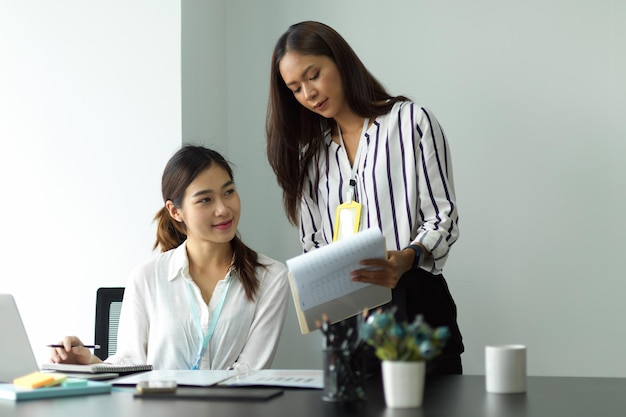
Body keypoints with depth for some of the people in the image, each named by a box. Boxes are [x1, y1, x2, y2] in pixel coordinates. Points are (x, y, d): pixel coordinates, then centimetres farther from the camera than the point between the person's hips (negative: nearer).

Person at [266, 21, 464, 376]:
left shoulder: (412, 121, 1)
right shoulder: (310, 153, 16)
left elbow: (443, 218, -5)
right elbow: (313, 243, 15)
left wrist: (405, 259, -24)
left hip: (414, 308, -4)